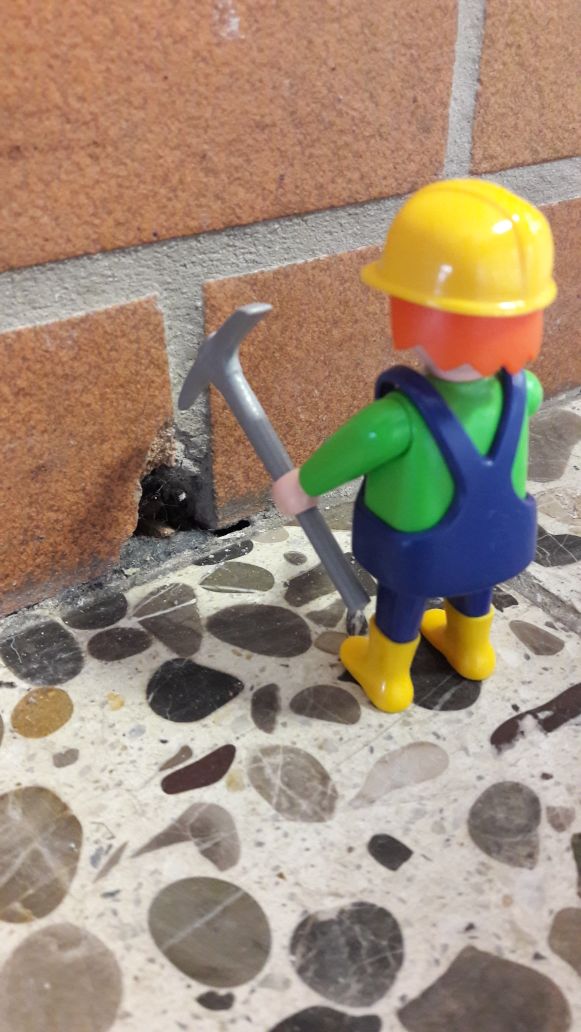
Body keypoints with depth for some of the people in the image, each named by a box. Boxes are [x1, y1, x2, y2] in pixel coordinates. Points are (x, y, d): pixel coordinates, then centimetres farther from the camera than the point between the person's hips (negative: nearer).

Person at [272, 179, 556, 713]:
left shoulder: (396, 419, -40)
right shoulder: (519, 390, -23)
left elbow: (333, 462, -23)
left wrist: (299, 488, -3)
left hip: (416, 554, -4)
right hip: (495, 536, 4)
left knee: (399, 609, 25)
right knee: (472, 588, 33)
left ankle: (386, 676, 52)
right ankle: (471, 649, 61)